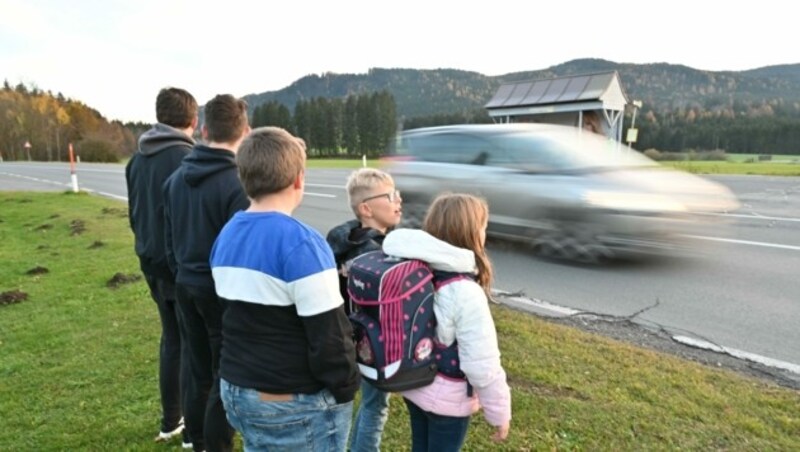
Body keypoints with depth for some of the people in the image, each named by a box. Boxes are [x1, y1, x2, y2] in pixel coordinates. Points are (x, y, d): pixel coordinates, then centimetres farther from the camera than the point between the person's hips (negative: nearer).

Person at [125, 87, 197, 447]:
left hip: (153, 261, 8)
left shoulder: (138, 158, 8)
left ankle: (170, 422, 29)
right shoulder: (186, 157, -17)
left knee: (171, 339, 18)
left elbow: (133, 212, 15)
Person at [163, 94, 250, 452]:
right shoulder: (237, 183, -20)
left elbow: (170, 240, 14)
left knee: (201, 374, 22)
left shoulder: (176, 178, 6)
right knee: (226, 379, 7)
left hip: (186, 286, 8)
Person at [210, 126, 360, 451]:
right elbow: (328, 335, -22)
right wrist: (346, 388, -7)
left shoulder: (226, 236, 2)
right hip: (295, 403, -7)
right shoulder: (301, 244, -24)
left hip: (235, 388, 8)